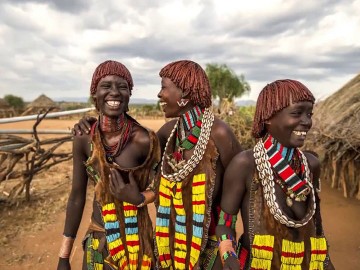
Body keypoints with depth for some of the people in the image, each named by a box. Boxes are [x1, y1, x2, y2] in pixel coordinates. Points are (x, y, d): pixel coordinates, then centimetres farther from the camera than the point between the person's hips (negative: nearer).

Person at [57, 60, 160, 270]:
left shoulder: (144, 140, -20)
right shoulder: (83, 139, -9)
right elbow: (77, 197, -2)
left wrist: (139, 198, -26)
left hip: (135, 239, -2)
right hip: (97, 241, 3)